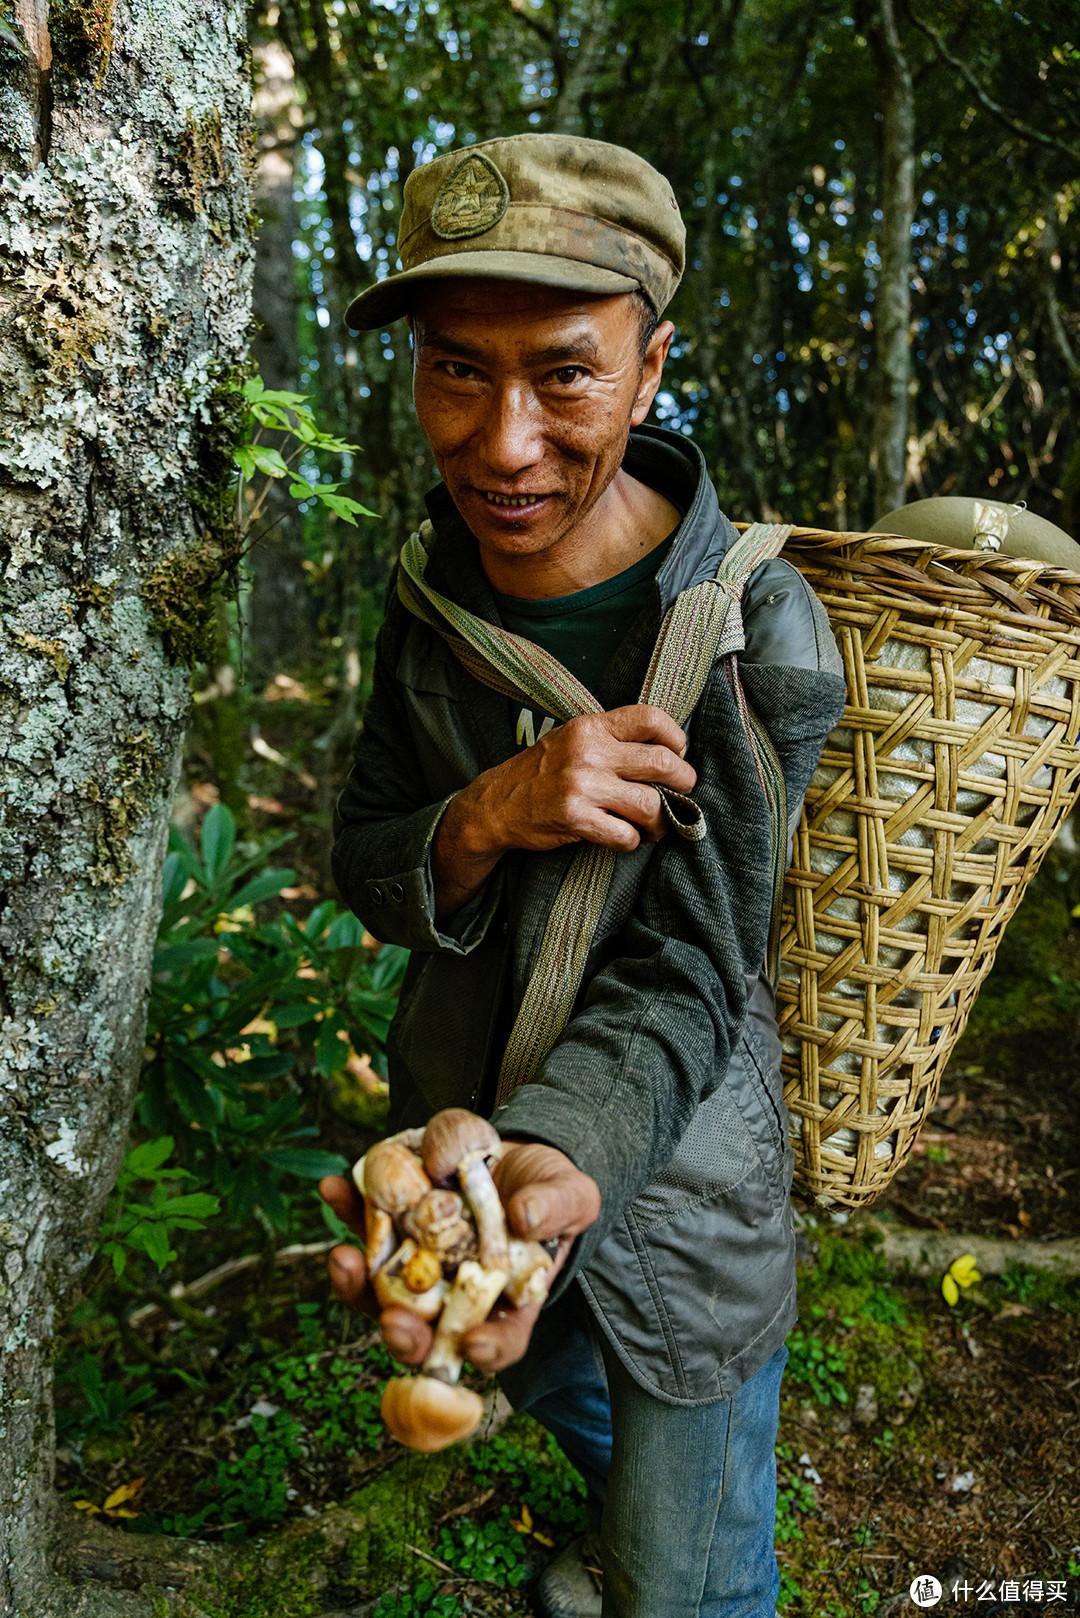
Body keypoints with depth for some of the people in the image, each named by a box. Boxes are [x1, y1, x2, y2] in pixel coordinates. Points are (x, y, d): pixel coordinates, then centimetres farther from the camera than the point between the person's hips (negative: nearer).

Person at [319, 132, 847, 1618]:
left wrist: (556, 1161, -45)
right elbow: (363, 868, -5)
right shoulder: (432, 592, -8)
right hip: (458, 1116, 6)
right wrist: (483, 820, -29)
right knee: (546, 1380, 33)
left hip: (673, 1172, -5)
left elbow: (679, 988, -25)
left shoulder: (760, 638, -25)